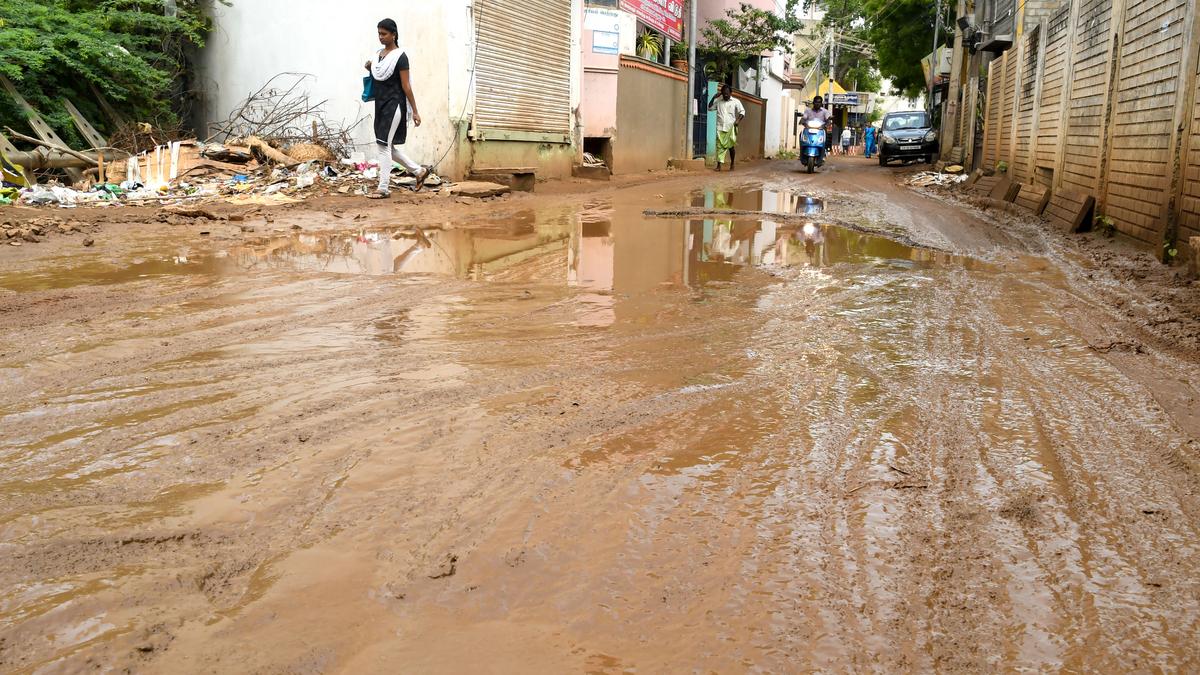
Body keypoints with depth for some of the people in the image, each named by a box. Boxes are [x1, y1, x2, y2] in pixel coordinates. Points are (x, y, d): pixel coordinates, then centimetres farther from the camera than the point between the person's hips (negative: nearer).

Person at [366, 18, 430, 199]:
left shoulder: (400, 56, -10)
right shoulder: (379, 55, 12)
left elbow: (406, 86, -11)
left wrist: (415, 111, -12)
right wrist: (370, 69, 2)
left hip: (394, 104, -8)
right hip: (381, 104, 8)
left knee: (384, 145, -10)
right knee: (387, 145, 11)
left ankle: (383, 188, -5)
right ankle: (419, 171, 23)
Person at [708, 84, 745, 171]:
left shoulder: (736, 102, 4)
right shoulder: (718, 101, 10)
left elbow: (742, 111, 3)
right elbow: (710, 107, 12)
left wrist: (738, 120, -12)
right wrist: (714, 98, 1)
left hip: (731, 128, -2)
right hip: (720, 128, 2)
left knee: (731, 146, -2)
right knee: (720, 146, -4)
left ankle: (732, 164, 14)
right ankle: (719, 165, -5)